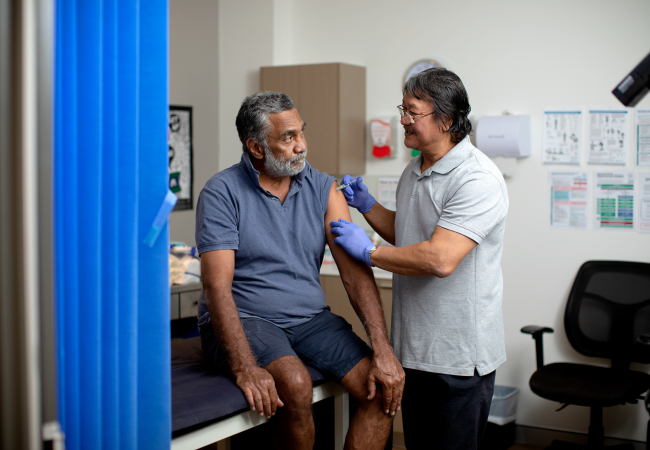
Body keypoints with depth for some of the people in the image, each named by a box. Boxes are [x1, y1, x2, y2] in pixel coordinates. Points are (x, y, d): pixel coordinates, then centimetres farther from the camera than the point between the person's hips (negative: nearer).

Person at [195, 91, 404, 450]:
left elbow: (355, 270, -5)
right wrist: (244, 368, -30)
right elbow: (217, 287, -17)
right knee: (295, 384, -32)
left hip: (310, 318, 5)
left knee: (384, 387, -14)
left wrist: (382, 349, -16)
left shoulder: (323, 188, 3)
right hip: (245, 319, -4)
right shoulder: (222, 192, -10)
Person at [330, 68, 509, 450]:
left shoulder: (477, 178, -21)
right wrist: (366, 205, 9)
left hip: (458, 353, -9)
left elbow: (440, 258, -30)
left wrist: (369, 251, -18)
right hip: (415, 346, 9)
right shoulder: (415, 170, 10)